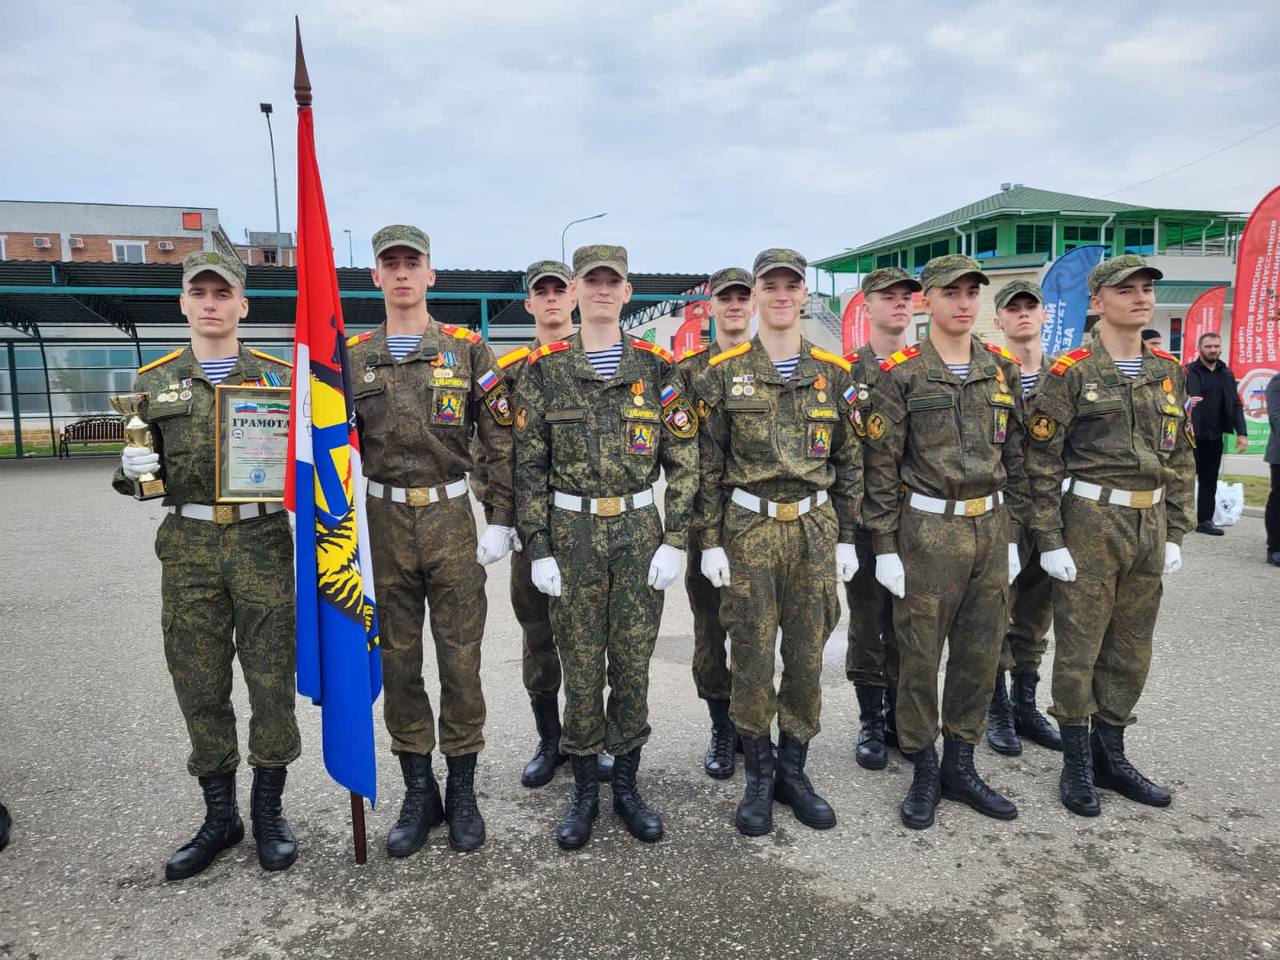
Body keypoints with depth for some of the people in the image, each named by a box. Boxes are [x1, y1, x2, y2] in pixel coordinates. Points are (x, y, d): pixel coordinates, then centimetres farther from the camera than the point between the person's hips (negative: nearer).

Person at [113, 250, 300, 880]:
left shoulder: (278, 377, 5)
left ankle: (268, 811, 21)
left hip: (263, 544, -1)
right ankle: (219, 816, 25)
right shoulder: (153, 383, 9)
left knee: (271, 680, 4)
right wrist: (132, 470, -9)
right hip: (188, 550, 2)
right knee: (199, 687, 8)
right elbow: (140, 475, 13)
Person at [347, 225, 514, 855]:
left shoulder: (467, 349, 0)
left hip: (450, 520, -2)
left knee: (460, 660, 5)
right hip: (383, 524, 2)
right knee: (397, 662, 9)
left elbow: (501, 441, -1)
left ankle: (462, 791, 21)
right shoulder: (352, 356, 6)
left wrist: (500, 521, -6)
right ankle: (418, 793, 24)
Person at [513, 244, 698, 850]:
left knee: (633, 663, 8)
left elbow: (683, 461, 2)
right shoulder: (543, 369, 0)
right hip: (571, 532, 0)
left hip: (640, 530, 1)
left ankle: (626, 787, 26)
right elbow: (529, 466, 0)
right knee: (580, 667, 7)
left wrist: (675, 541, -4)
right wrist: (538, 549, -5)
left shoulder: (657, 368, 2)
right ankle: (584, 792, 24)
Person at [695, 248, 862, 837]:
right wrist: (710, 541, -5)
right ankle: (758, 778, 20)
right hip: (747, 529, -2)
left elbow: (848, 461, 9)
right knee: (752, 659, 3)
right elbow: (708, 464, -1)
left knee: (807, 656, 8)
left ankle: (793, 772, 25)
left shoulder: (831, 373, 6)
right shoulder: (724, 374, -1)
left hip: (815, 528, 2)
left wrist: (846, 538, 5)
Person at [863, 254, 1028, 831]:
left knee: (979, 655, 11)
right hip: (927, 531, -4)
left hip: (989, 529, 5)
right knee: (920, 658, 4)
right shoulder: (901, 376, -5)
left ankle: (960, 767, 27)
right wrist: (884, 547, -9)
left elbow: (1014, 459, 13)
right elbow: (881, 467, -7)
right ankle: (924, 773, 20)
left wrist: (1011, 535, 10)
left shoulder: (1002, 370, 9)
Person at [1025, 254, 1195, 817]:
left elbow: (1180, 459, 14)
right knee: (1079, 649, 3)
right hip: (1089, 523, -6)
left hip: (1150, 525, 6)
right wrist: (1050, 540, -13)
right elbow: (1042, 464, -9)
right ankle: (1077, 766, 18)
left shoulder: (1168, 372, 10)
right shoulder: (1070, 374, -7)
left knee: (1131, 650, 13)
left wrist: (1175, 534, 10)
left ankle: (1110, 755, 29)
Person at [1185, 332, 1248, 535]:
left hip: (1214, 437, 5)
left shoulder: (1227, 374, 12)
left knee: (1209, 481, 9)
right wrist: (1186, 403, -32)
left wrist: (1241, 433, 3)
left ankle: (1205, 520, 16)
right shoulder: (1187, 372, -3)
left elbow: (1236, 405, 12)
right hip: (1191, 435, -5)